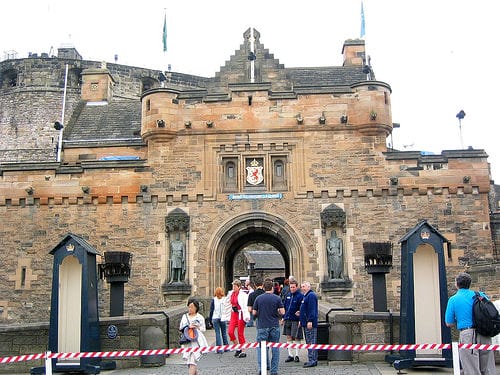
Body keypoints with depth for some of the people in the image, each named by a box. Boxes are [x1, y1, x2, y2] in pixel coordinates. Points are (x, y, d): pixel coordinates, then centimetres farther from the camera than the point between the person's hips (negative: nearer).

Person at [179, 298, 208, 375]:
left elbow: (203, 329, 6)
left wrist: (197, 327, -12)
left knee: (193, 360, -13)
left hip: (196, 341, -4)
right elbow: (180, 327, 11)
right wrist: (188, 327, -6)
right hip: (187, 341, 4)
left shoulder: (200, 317, 5)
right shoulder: (185, 316, 13)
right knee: (189, 360, 5)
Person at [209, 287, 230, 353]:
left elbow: (211, 310, -1)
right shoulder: (225, 299, -3)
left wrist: (210, 319, 6)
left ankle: (219, 348, 0)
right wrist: (228, 318, 7)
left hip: (215, 318, -1)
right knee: (224, 333, 11)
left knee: (217, 333, 2)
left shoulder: (213, 300, -3)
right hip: (223, 318, 1)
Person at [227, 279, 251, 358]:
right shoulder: (230, 294, 7)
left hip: (240, 315, -6)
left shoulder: (243, 295, -13)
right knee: (230, 332, -3)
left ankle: (243, 351, 13)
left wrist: (246, 317, -21)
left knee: (240, 333, 0)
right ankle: (238, 348, 16)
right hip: (233, 314, 6)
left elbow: (246, 306, -15)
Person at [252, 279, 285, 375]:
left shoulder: (258, 298, 0)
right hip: (275, 326, 0)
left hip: (262, 326, 0)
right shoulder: (277, 298, -2)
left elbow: (254, 313, 2)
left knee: (261, 347, 6)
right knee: (275, 348, 8)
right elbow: (282, 312, -5)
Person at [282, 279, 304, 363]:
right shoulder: (288, 295, 13)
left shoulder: (300, 296, -7)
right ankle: (290, 355, 17)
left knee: (296, 337, 1)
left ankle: (296, 355, 10)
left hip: (296, 320, -6)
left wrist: (299, 312, -27)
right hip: (287, 319, 6)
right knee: (288, 337, 9)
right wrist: (284, 317, 16)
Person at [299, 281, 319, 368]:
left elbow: (312, 309, -20)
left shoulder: (311, 295, -12)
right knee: (309, 342, 12)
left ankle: (312, 360, -8)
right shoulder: (306, 296, 20)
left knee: (311, 342, -9)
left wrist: (310, 321, -25)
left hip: (310, 324, -11)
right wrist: (301, 320, 25)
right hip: (306, 323, 11)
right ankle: (312, 360, 17)